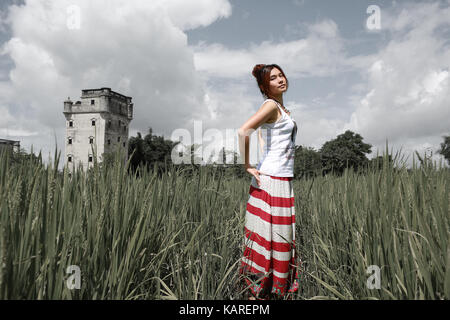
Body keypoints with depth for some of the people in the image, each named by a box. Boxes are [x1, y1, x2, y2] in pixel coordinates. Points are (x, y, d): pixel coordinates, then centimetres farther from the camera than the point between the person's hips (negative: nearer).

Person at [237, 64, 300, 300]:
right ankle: (257, 292, 15)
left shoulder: (281, 108, 17)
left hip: (283, 181, 9)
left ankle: (274, 289, 32)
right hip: (271, 181, -9)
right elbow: (242, 131, -25)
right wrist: (247, 166, -18)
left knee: (281, 239, 16)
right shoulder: (271, 105, -11)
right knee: (268, 237, -1)